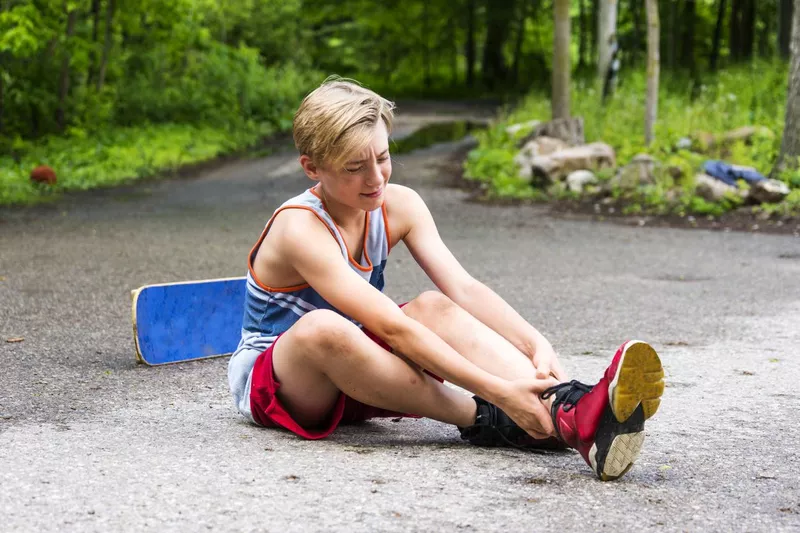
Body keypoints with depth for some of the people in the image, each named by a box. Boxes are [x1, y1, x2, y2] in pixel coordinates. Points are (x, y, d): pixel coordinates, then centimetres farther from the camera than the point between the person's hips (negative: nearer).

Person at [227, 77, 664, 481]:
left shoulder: (398, 206, -4)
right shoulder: (301, 228, -26)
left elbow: (465, 290, -15)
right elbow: (391, 327, -34)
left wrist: (537, 345, -33)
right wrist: (496, 391, -40)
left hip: (350, 375, 6)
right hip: (266, 380, -5)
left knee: (433, 307, -24)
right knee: (321, 327, -40)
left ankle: (571, 413, -46)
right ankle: (485, 423, -32)